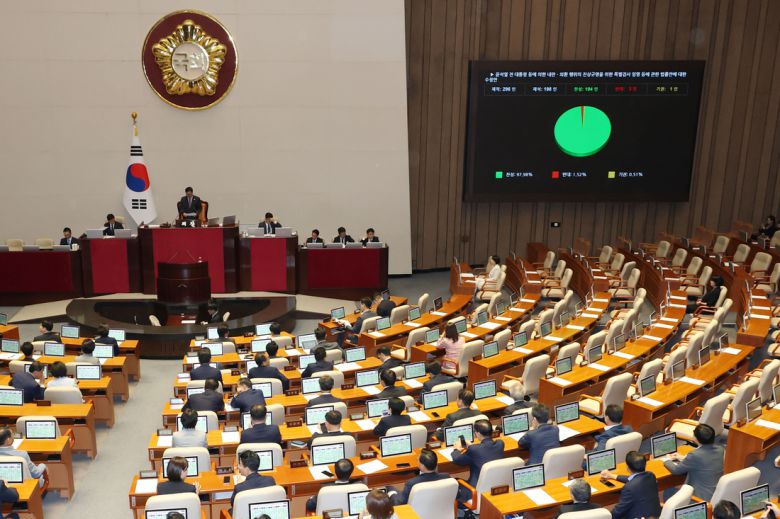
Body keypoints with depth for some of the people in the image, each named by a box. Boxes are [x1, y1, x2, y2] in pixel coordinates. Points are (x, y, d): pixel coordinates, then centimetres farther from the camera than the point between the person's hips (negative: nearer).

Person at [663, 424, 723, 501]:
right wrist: (683, 459, 20)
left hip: (702, 497, -7)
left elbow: (676, 470, -9)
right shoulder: (720, 449, -5)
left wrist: (666, 461, 11)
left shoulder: (695, 455, -25)